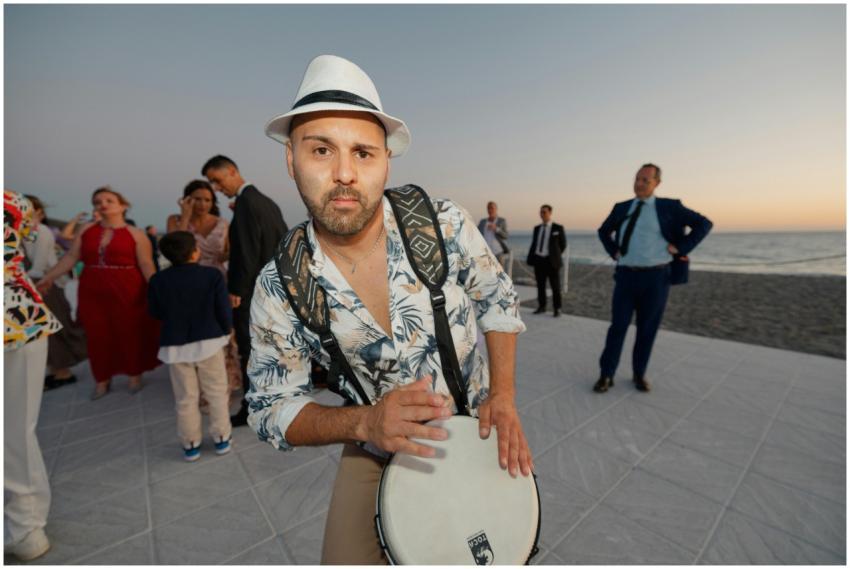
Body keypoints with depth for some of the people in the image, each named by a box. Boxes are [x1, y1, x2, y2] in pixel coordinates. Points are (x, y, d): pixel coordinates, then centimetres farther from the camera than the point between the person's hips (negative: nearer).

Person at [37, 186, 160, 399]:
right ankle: (102, 379, 26)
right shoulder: (86, 230, 9)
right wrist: (49, 277, 4)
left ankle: (134, 375, 23)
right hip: (92, 293, 4)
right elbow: (71, 257, 10)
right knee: (98, 336, 10)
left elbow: (146, 265, -9)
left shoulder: (136, 234, -4)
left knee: (129, 333, 6)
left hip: (126, 293, -4)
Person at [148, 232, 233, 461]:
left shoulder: (157, 281, -7)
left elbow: (155, 313, 4)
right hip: (209, 341, -2)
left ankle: (190, 444, 27)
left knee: (186, 399, 14)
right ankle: (221, 438, 23)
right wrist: (226, 331, 7)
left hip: (174, 346, 2)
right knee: (216, 393, 13)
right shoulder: (213, 275, -14)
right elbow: (224, 310, -11)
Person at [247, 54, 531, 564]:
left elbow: (498, 301, -3)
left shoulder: (445, 225, -20)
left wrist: (503, 395, -11)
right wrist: (364, 422, -27)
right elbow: (272, 409, -9)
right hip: (375, 451, 0)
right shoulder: (278, 288, -18)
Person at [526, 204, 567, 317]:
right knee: (540, 286, 9)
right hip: (539, 260, 3)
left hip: (551, 261, -3)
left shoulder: (558, 228, 1)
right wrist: (531, 259, 2)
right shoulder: (537, 228, 11)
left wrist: (554, 257, 7)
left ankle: (557, 309, 12)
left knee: (555, 287, 3)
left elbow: (563, 245, 8)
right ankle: (542, 307, 21)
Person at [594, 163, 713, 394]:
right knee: (617, 326, 0)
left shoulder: (669, 207, 2)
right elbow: (603, 231, 25)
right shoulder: (622, 208, 10)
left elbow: (703, 224, 5)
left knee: (647, 329, 7)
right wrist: (613, 251, 10)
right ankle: (606, 375, 8)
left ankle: (639, 374, 24)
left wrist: (680, 248, -4)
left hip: (655, 277, -1)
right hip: (626, 276, 2)